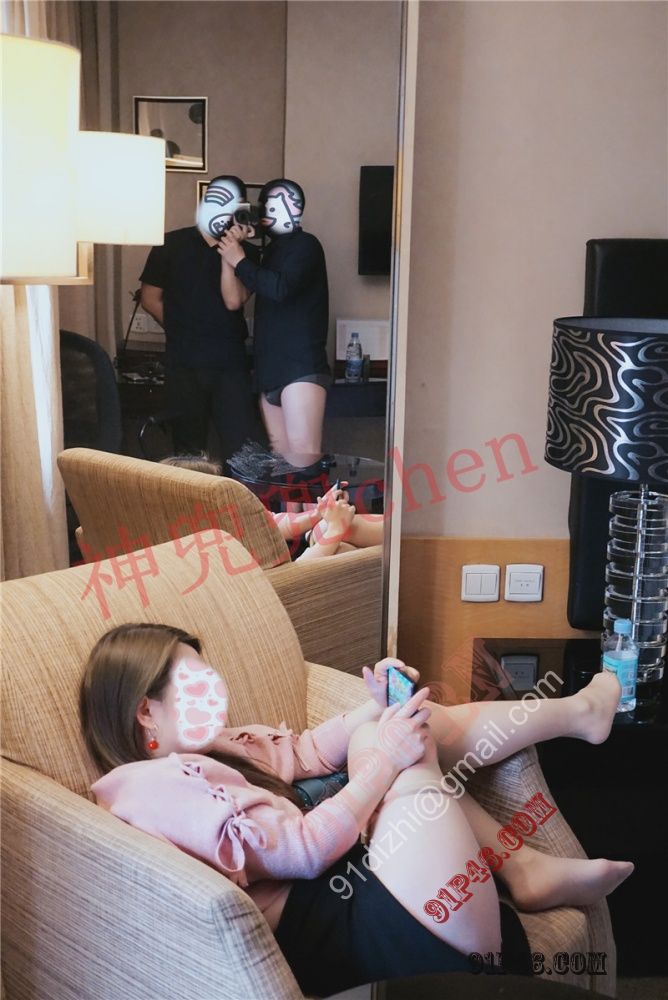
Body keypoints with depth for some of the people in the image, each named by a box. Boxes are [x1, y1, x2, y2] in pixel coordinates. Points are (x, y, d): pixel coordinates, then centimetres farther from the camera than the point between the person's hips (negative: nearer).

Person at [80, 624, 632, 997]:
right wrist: (384, 759, -13)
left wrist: (377, 706, 4)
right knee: (408, 750, -6)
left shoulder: (190, 754, 14)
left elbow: (305, 751, 20)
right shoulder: (158, 785, -16)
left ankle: (527, 866, 10)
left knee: (397, 727, 13)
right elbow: (302, 849, -19)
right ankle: (575, 713, 18)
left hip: (349, 880, 11)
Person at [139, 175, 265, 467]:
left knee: (244, 446, -7)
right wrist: (183, 330, 6)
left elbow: (233, 301, -10)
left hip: (230, 363, 0)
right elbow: (150, 298, 7)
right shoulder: (171, 244, 3)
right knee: (189, 447, 11)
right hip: (183, 363, 0)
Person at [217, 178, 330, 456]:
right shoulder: (273, 250, 20)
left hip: (301, 366, -9)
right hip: (272, 367, 9)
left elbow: (280, 288, -21)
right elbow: (234, 298, 14)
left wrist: (240, 261, -10)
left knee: (303, 456, -17)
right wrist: (233, 249, 6)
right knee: (280, 455, 7)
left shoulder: (305, 245, -4)